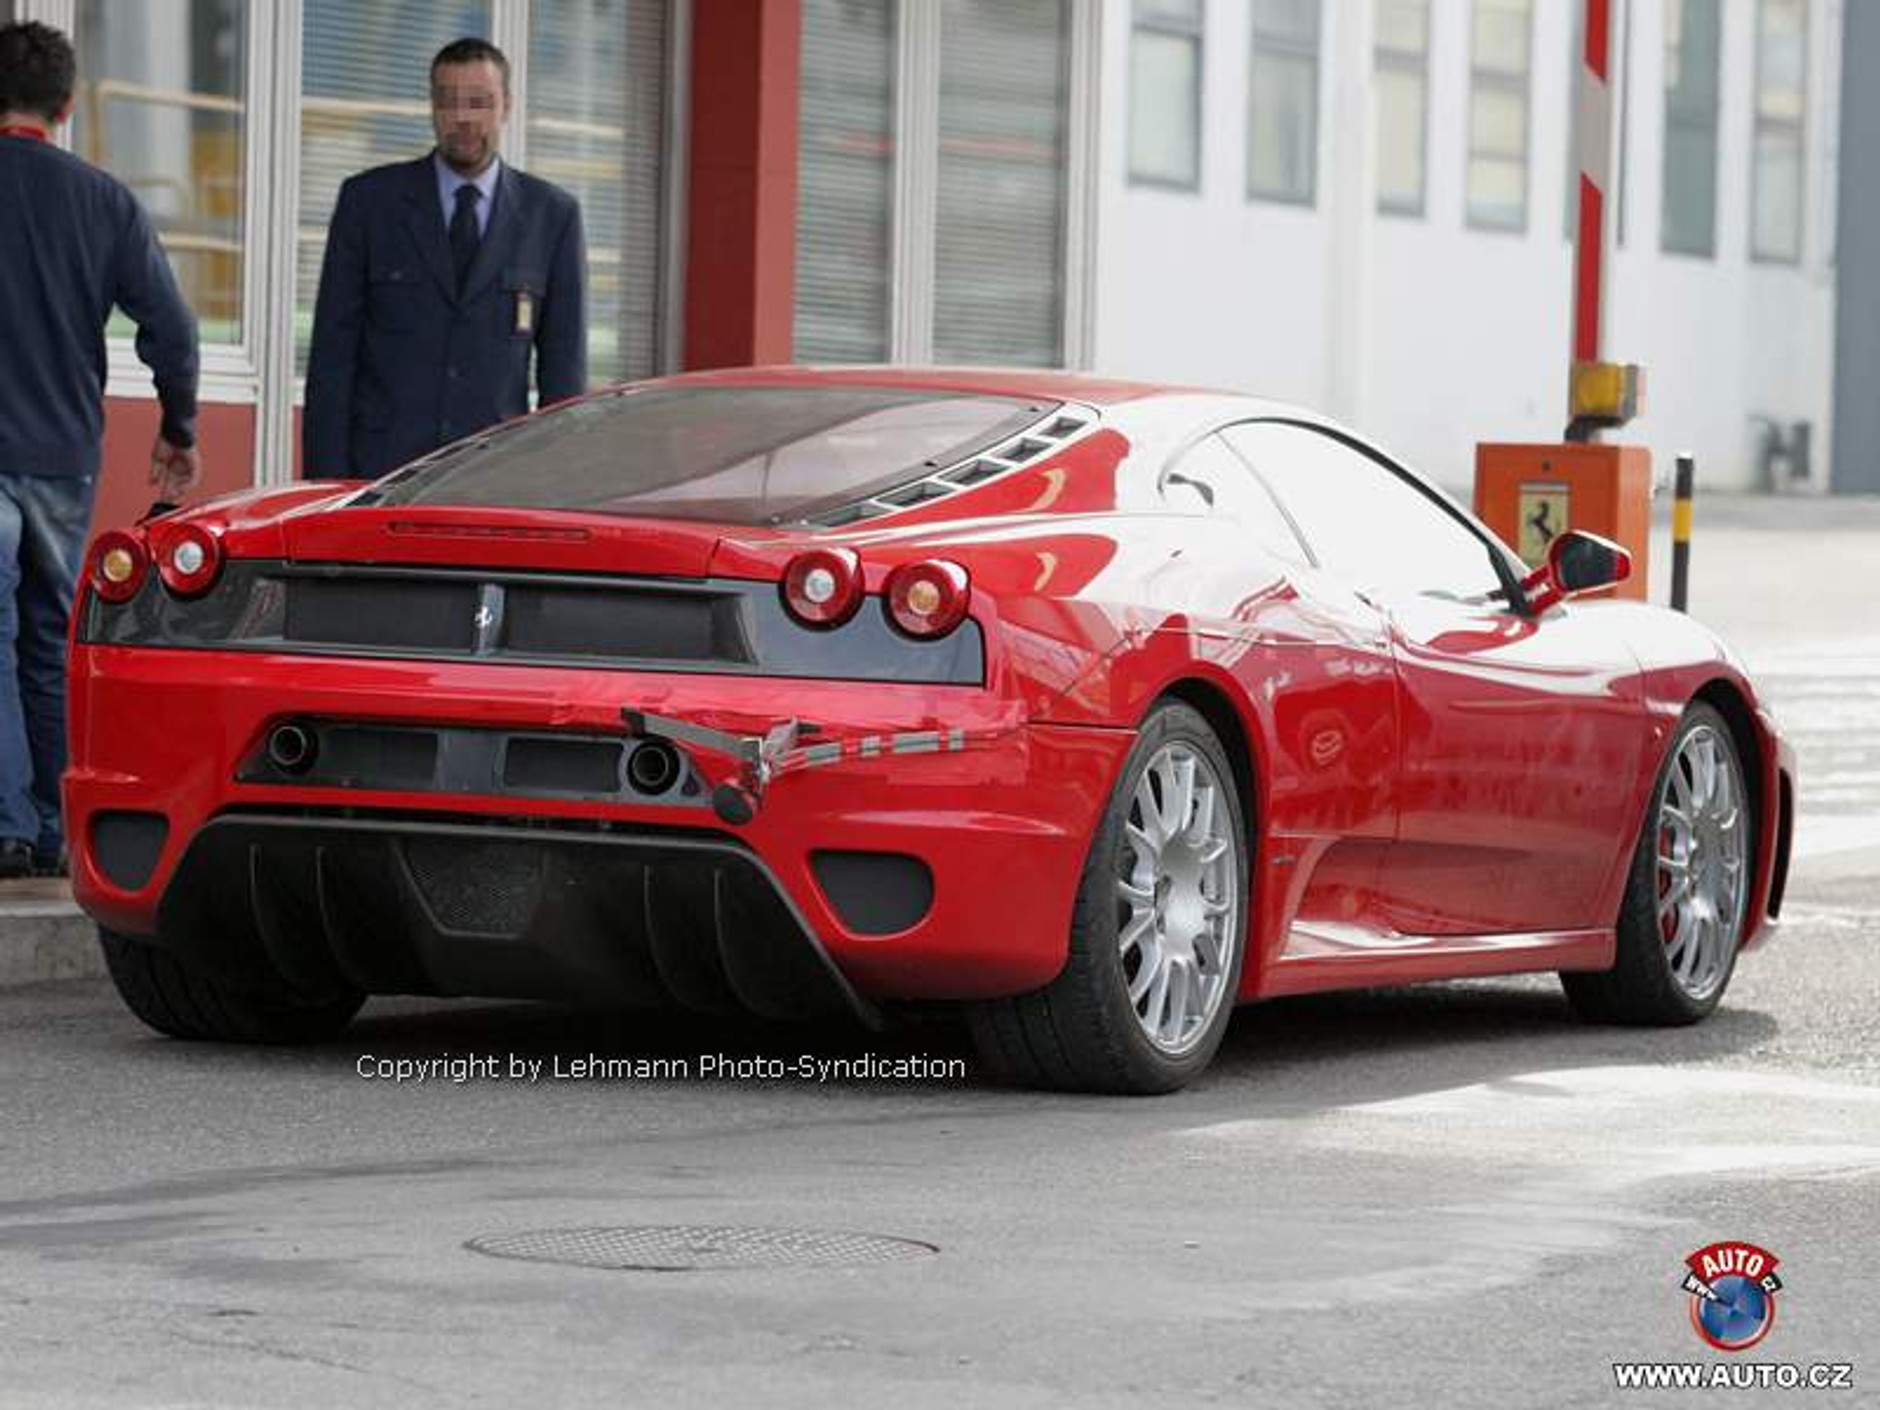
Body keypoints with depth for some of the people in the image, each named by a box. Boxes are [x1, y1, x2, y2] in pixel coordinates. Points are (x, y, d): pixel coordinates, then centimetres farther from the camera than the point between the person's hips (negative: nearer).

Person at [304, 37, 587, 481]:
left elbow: (564, 362, 9)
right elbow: (333, 350, 5)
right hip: (382, 470, 0)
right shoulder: (369, 201, 7)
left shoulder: (553, 215, 9)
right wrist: (326, 480, -3)